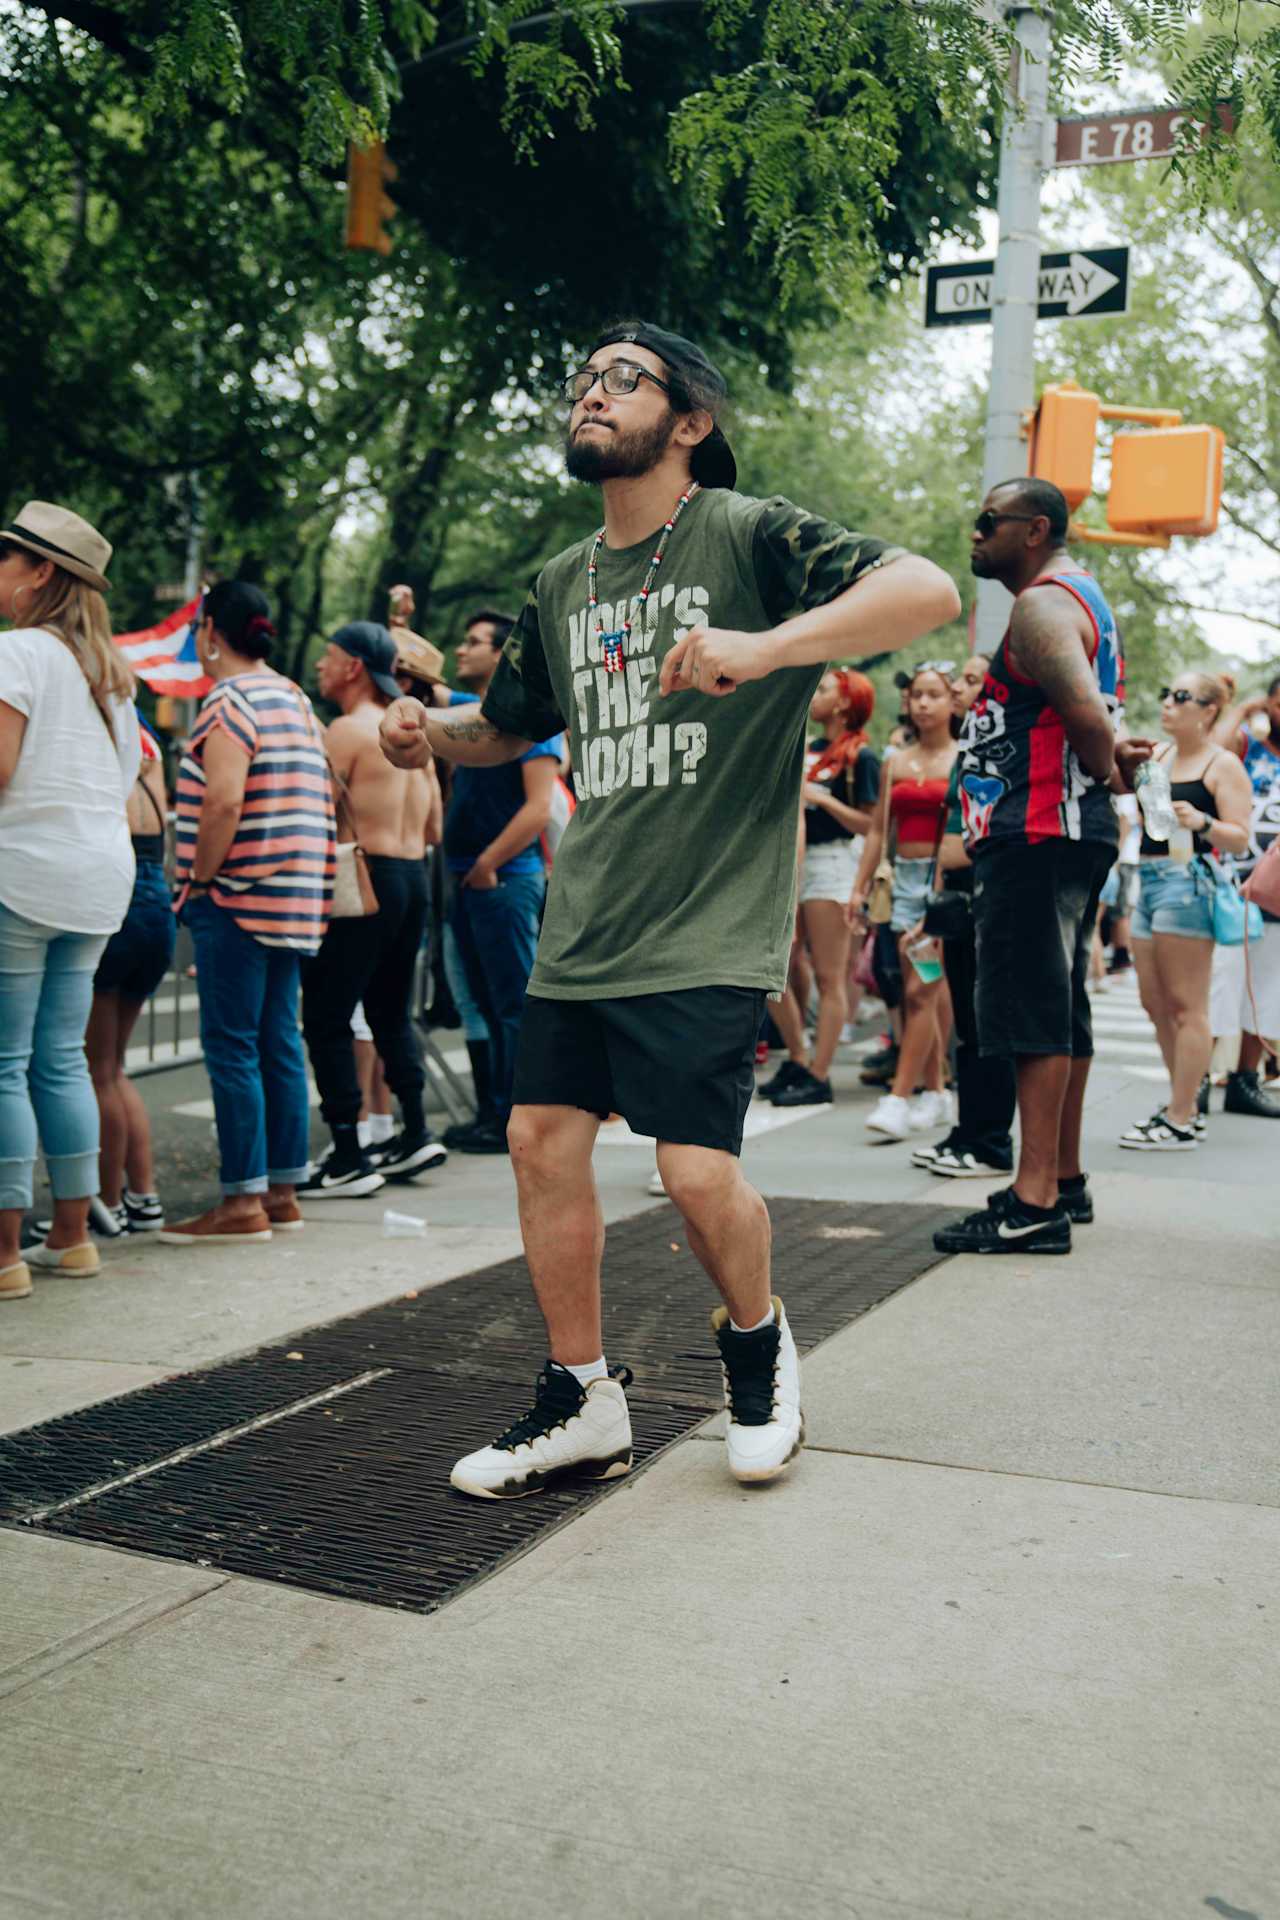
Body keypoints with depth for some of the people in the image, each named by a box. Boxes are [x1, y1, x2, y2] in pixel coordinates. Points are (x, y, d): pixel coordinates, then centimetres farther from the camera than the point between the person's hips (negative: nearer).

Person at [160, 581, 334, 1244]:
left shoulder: (229, 701, -10)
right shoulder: (294, 699, 17)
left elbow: (223, 802, -22)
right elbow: (320, 802, 19)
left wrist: (199, 883, -12)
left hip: (239, 896, -9)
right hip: (294, 901, 9)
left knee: (231, 1047, -5)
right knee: (279, 1041, 11)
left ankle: (244, 1201, -3)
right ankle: (283, 1191, 16)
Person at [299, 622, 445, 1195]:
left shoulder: (347, 730, -10)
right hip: (413, 879, 9)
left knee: (326, 1019, -4)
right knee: (391, 1013, 19)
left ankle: (348, 1158, -5)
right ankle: (415, 1135, 21)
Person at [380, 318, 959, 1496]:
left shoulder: (748, 537, -5)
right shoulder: (565, 583, 16)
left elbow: (928, 591, -20)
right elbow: (509, 725, 30)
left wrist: (764, 648, -33)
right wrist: (426, 731, 8)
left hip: (708, 928, -6)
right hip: (583, 925, 7)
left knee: (698, 1168, -11)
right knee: (544, 1136, 2)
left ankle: (757, 1343, 22)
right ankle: (583, 1402, 19)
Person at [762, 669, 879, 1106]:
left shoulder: (859, 757, -6)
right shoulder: (807, 749, 15)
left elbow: (870, 825, -12)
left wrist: (822, 798, -17)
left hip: (833, 861, -8)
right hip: (794, 861, 8)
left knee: (829, 978, -3)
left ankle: (818, 1077, -1)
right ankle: (797, 1060, 18)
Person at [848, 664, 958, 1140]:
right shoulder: (895, 762, 13)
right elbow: (878, 829, 15)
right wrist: (860, 887, 10)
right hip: (907, 877, 5)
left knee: (919, 991, -11)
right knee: (932, 991, 9)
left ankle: (898, 1097, -10)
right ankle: (935, 1093, 16)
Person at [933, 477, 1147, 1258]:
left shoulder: (1041, 605, -12)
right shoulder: (1082, 597, 23)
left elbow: (1086, 714, -24)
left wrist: (1104, 769, -6)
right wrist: (1115, 764, 3)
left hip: (1038, 831, -11)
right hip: (1072, 829, 11)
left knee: (1033, 1011, -11)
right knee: (1061, 1010, 14)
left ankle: (1036, 1202, -10)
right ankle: (1065, 1178, 23)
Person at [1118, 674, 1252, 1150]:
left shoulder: (1223, 765, -4)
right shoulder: (1156, 757, 16)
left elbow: (1240, 839, -11)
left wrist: (1201, 822, -27)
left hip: (1187, 880, -8)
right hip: (1150, 879, 8)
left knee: (1186, 1007, -6)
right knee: (1155, 1003, 13)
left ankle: (1181, 1123, -3)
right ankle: (1181, 1105, 26)